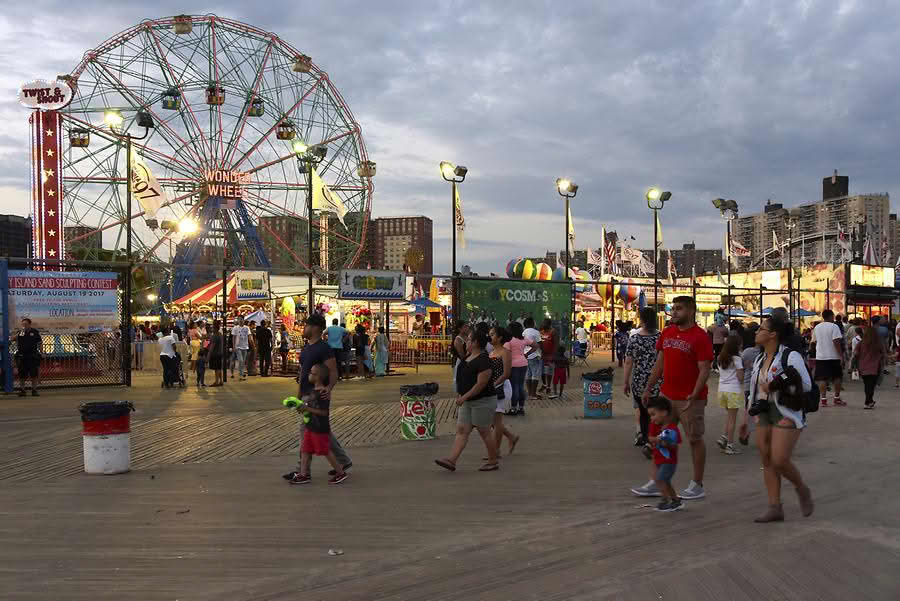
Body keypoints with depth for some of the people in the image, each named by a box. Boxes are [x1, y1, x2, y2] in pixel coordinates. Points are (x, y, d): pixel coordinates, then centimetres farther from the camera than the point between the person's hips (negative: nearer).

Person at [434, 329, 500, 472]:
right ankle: (451, 460, -3)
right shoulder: (468, 357, 10)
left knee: (484, 432, 1)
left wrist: (464, 397, -22)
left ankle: (493, 462, 15)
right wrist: (460, 395, 16)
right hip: (468, 402, 9)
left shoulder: (483, 360, -20)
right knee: (461, 431, 2)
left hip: (483, 401, -9)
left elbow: (481, 384, -24)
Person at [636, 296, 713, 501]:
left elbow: (704, 370, -15)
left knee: (695, 439, 4)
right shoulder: (667, 333, 9)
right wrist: (649, 388, 12)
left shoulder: (700, 337, -11)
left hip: (689, 399, -7)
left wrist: (694, 395, -24)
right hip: (666, 395, 7)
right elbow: (659, 363, 15)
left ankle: (697, 485, 15)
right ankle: (657, 483, 19)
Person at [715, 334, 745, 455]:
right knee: (732, 418, 2)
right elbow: (740, 378, -12)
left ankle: (724, 437, 9)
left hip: (722, 389, 6)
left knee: (729, 416, 22)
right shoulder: (737, 359, -11)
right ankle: (730, 445, 6)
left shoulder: (719, 358, 8)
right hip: (734, 391, -6)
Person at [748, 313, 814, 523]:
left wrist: (777, 387, -18)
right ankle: (775, 507, 10)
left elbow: (806, 385, -14)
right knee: (767, 462, 5)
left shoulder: (790, 356, -9)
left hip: (786, 415, -8)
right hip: (764, 414, 8)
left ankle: (802, 490, 16)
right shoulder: (760, 360, 14)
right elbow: (754, 391, 20)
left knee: (779, 461, -12)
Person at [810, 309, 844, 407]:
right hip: (833, 356, -4)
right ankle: (837, 398, 13)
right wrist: (841, 356, -12)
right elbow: (836, 342, -15)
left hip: (820, 356, 4)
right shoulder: (834, 326, -8)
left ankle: (823, 399, -3)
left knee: (822, 378, 2)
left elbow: (814, 341, 16)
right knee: (837, 377, 10)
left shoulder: (817, 327, 9)